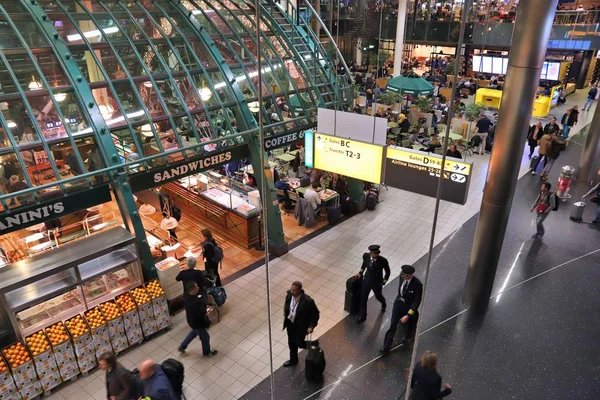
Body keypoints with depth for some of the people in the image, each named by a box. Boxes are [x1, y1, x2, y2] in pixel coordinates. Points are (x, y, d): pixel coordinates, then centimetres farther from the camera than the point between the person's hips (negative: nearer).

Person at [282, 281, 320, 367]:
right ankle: (293, 360, 48)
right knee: (291, 343, 22)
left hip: (300, 326, -5)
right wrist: (285, 317, 11)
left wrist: (311, 326, -23)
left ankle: (314, 344, 38)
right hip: (290, 323, 6)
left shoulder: (307, 301, -32)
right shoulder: (289, 295, -16)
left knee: (299, 344, 8)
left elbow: (316, 314, -19)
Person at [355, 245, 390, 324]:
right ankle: (362, 316, 34)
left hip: (377, 283, -2)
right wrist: (360, 272, 5)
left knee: (378, 296, 24)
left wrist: (384, 282, -6)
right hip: (367, 280, 2)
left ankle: (383, 304, 62)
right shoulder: (366, 256, -20)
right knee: (363, 298, 12)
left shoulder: (383, 261, -30)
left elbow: (388, 272, -11)